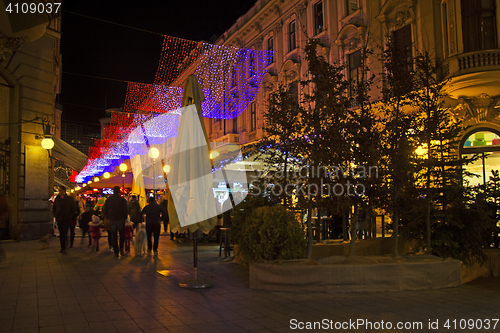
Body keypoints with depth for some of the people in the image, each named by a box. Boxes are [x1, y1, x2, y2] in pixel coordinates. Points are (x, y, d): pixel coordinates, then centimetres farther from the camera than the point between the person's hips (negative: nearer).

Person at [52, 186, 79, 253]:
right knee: (61, 234, 6)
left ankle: (64, 248, -8)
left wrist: (70, 217, -3)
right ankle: (62, 247, 14)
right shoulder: (57, 199, 9)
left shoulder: (70, 199, -1)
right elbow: (54, 208, 22)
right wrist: (55, 215, 11)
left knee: (64, 233, -10)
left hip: (66, 219, -4)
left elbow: (74, 209, 4)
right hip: (59, 219, 4)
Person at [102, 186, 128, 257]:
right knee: (122, 235, 14)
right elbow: (126, 210, -8)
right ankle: (121, 249, 5)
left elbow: (104, 209, 5)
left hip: (112, 220, 2)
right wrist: (125, 217, 8)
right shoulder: (122, 199, -10)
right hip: (120, 219, -2)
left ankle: (116, 252, 8)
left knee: (114, 236, 7)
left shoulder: (108, 199, 0)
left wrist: (107, 217, 16)